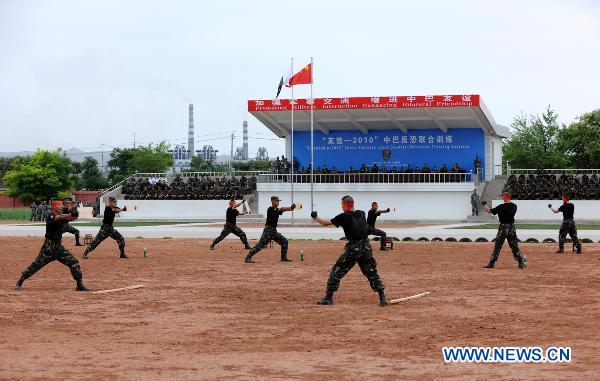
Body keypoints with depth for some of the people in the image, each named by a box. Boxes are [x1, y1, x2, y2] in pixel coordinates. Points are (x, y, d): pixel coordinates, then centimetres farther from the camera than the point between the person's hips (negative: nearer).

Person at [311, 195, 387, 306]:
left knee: (337, 271, 6)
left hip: (353, 248, -5)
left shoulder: (344, 217, -7)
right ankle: (382, 297, -1)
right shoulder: (361, 214, 8)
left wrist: (316, 217, 19)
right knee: (372, 272, 11)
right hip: (366, 247, 5)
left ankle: (328, 297, 6)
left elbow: (325, 223, 1)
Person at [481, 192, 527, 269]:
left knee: (498, 245, -1)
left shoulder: (502, 207, -15)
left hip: (504, 226, -5)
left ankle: (491, 263, 1)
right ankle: (521, 262, 4)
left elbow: (489, 211, -9)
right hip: (512, 227, 5)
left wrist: (484, 205, 8)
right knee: (514, 246, 8)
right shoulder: (514, 206, 4)